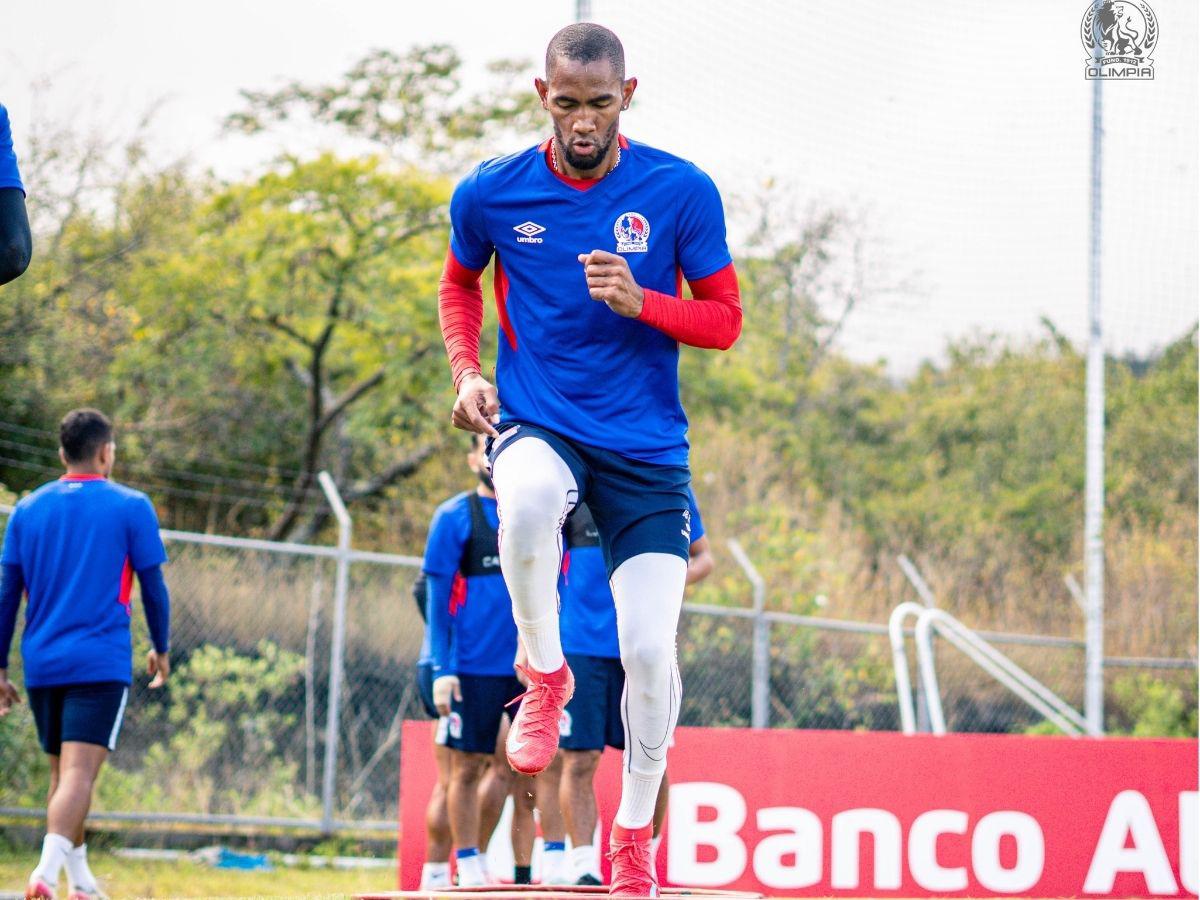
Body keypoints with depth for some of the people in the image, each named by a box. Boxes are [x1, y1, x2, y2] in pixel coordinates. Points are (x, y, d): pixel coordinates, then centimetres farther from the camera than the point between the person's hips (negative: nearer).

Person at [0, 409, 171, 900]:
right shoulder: (131, 507, 0)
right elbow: (153, 587, 2)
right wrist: (161, 649, 17)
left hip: (41, 662, 4)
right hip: (101, 663, -4)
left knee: (63, 772, 18)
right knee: (78, 773, -13)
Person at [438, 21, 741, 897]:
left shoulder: (683, 192, -5)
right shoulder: (490, 193, -1)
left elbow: (725, 318, 1)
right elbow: (460, 283, 19)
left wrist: (640, 303, -18)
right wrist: (467, 372, 2)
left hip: (646, 445, 0)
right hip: (537, 424, 0)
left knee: (649, 648, -8)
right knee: (528, 497, -38)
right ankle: (546, 677, -12)